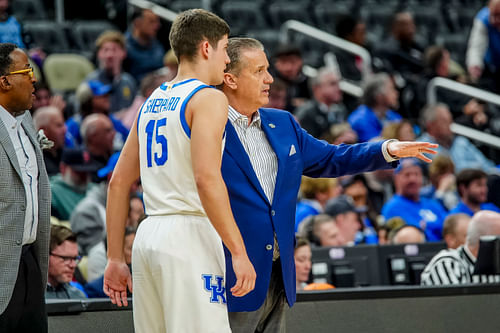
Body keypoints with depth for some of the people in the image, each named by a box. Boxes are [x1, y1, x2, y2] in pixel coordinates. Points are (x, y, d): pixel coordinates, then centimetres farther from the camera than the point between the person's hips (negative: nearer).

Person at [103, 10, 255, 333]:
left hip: (148, 235, 8)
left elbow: (119, 182, 18)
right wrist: (239, 252, -17)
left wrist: (115, 258, 21)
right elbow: (207, 179, -18)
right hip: (188, 234, -8)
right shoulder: (208, 98, -6)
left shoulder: (153, 101, 18)